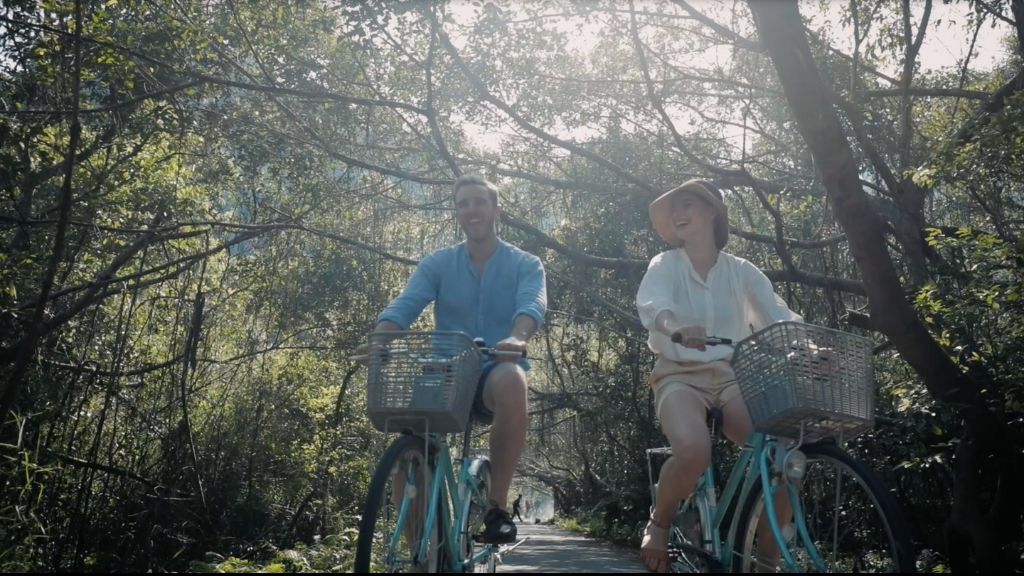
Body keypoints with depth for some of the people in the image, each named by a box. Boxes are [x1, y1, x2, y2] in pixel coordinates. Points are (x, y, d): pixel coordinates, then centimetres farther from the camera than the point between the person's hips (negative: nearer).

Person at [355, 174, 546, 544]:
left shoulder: (525, 264, 7)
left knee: (511, 380, -38)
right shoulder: (437, 264, 11)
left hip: (496, 375, -2)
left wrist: (517, 338, -40)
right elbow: (404, 305, -6)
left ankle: (497, 507, -26)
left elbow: (533, 304, -15)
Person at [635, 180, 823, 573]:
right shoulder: (665, 265, 5)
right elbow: (653, 306, -16)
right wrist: (676, 327, -41)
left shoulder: (741, 271, 11)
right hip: (681, 376, -2)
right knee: (693, 451, -35)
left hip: (731, 378, 3)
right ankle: (659, 524, -3)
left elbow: (781, 316, -1)